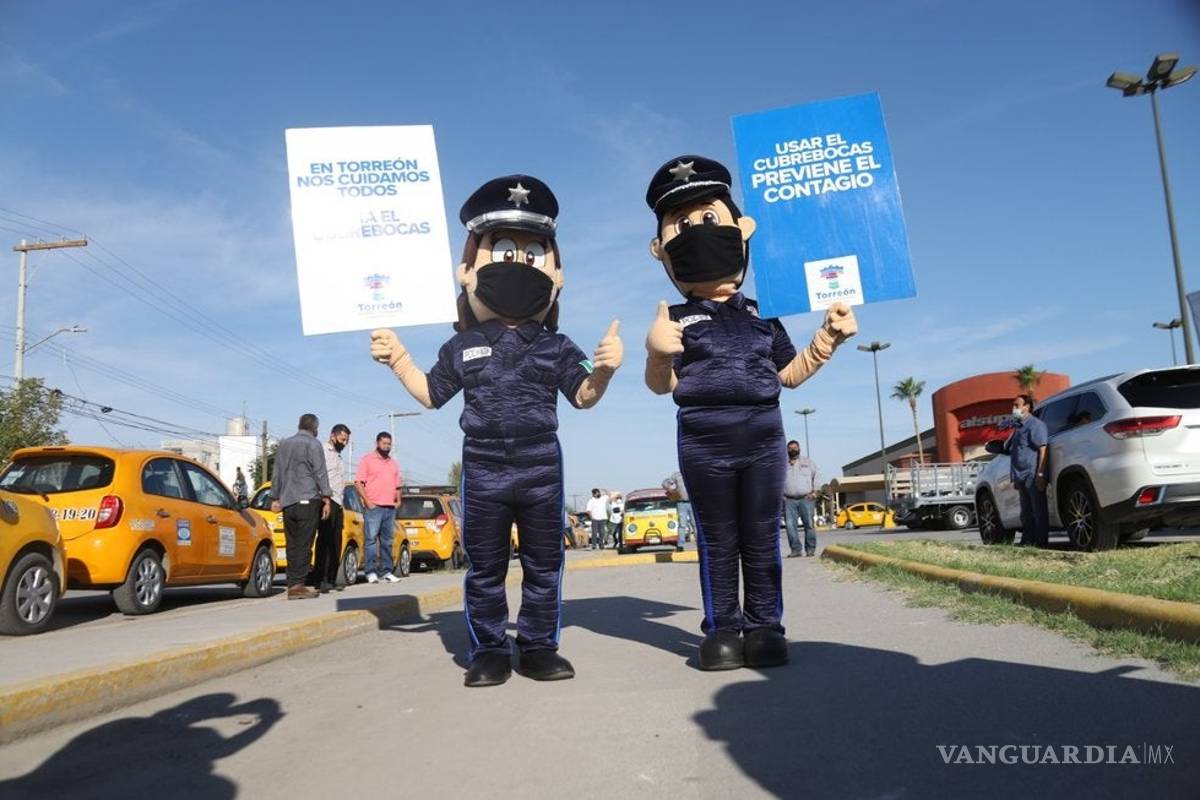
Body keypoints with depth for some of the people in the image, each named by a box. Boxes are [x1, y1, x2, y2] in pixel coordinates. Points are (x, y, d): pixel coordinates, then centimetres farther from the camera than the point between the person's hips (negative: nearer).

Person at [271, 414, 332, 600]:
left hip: (287, 502, 6)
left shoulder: (284, 444, 17)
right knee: (303, 545, -5)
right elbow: (320, 473, -7)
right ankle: (298, 585, -8)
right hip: (307, 500, -6)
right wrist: (326, 498, -5)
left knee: (292, 545, 8)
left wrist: (276, 498, 23)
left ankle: (292, 585, 8)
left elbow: (277, 473, 19)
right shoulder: (313, 444, -3)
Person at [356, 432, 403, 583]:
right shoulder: (367, 460, 1)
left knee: (387, 541, 8)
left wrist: (398, 500, 10)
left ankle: (386, 572, 12)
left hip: (390, 508, 6)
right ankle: (371, 572, -4)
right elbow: (359, 482, -5)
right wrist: (367, 501, -13)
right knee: (371, 540, -7)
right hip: (374, 507, -6)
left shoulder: (393, 463, 20)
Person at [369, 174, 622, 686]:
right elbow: (431, 394, 15)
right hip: (483, 468, 0)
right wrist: (397, 359, 6)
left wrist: (603, 370, -15)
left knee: (544, 563, 7)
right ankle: (489, 650, 18)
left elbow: (583, 397, 4)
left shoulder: (555, 348, 3)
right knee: (485, 567, 6)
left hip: (541, 466, 0)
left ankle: (539, 646, 19)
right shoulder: (461, 348, 5)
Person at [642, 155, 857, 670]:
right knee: (718, 540, 5)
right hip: (704, 440, -2)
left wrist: (827, 338, 9)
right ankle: (722, 629, 14)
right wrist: (658, 356, -27)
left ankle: (765, 626, 16)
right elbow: (661, 385, -5)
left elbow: (789, 374, 20)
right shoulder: (676, 320, 2)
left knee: (762, 537, 7)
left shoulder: (762, 317, 13)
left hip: (763, 434, 3)